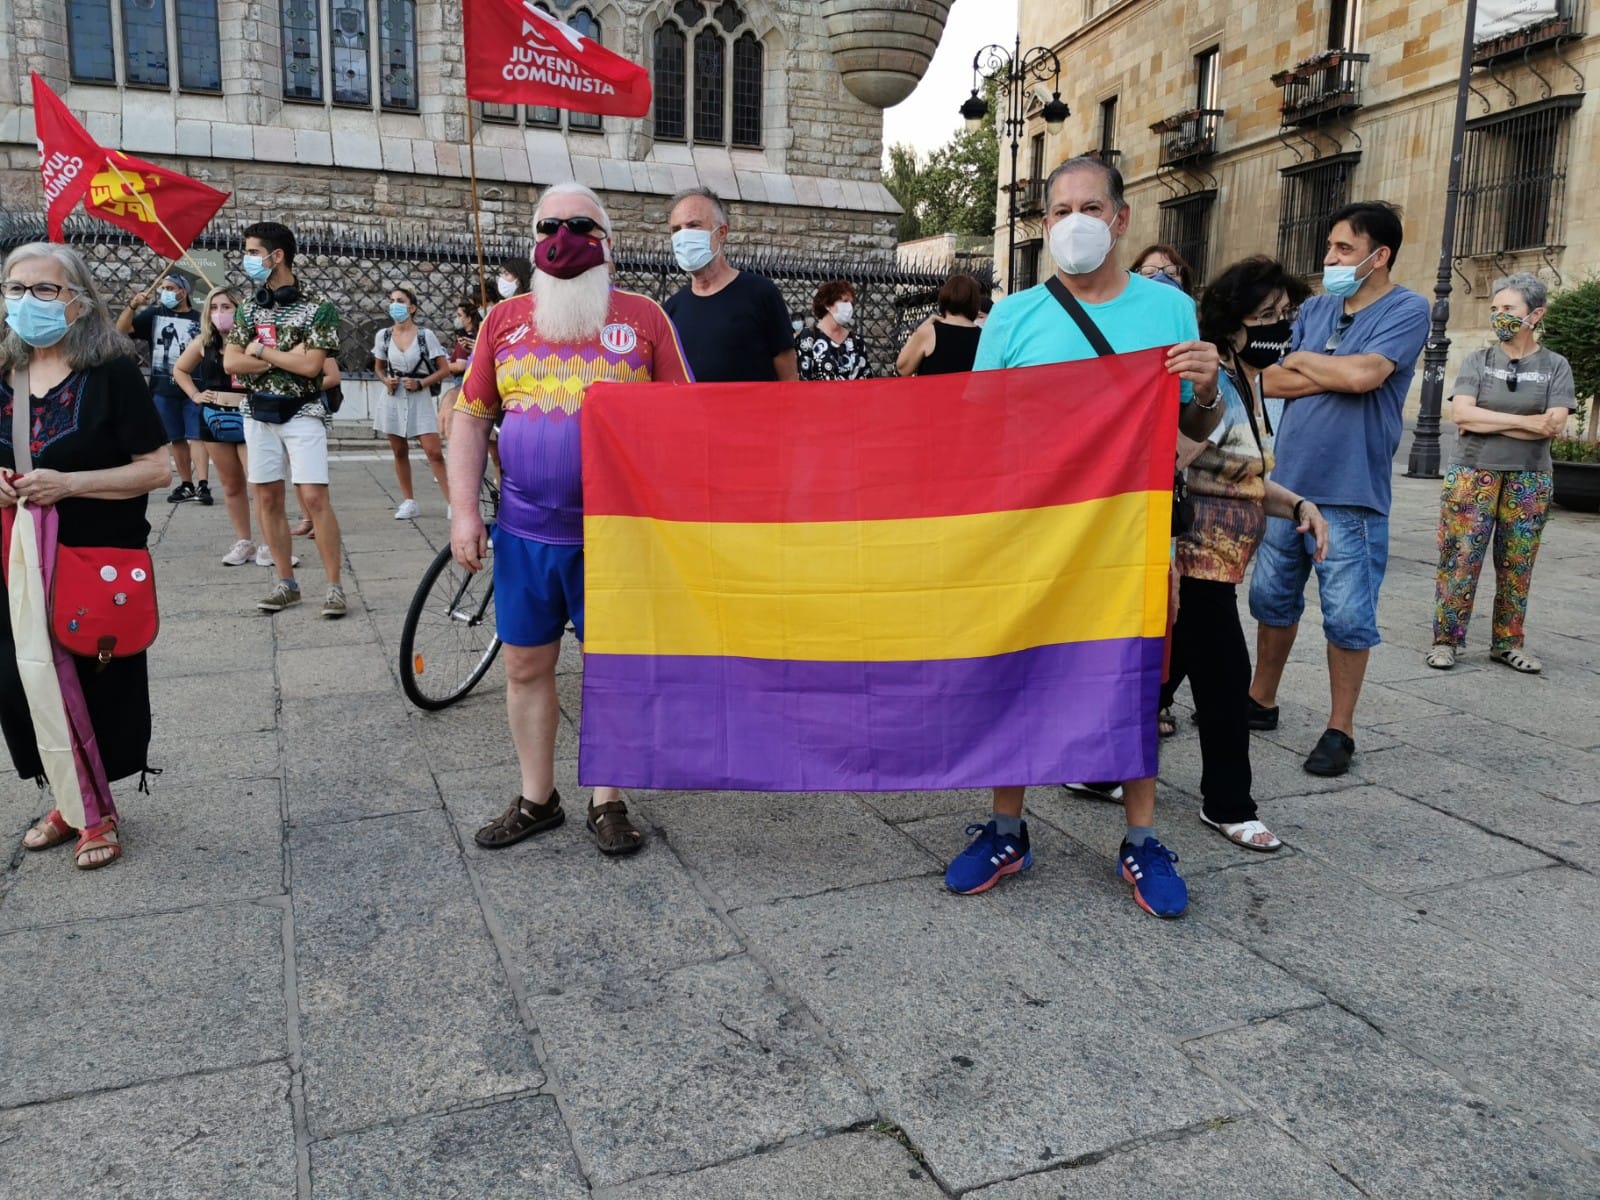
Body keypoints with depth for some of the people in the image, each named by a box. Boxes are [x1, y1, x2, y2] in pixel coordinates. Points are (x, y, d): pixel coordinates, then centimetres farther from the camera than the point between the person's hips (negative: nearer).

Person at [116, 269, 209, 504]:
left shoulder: (199, 319, 3)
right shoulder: (154, 314, 9)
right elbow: (122, 329, 1)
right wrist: (132, 306, -14)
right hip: (163, 389, 3)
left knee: (196, 436, -8)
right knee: (176, 439, 8)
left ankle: (202, 484, -15)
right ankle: (186, 484, 16)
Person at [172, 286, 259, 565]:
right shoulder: (203, 343, 5)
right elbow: (179, 369, 21)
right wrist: (195, 395, 10)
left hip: (248, 417, -5)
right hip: (215, 419, 5)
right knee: (231, 485, 12)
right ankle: (243, 542, 22)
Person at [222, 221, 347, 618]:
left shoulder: (316, 307, -6)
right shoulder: (248, 307, 9)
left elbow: (310, 365, -16)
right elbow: (231, 362, 0)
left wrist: (260, 350, -7)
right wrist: (286, 357, -10)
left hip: (302, 413, -5)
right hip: (258, 413, 5)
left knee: (314, 498, -11)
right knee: (267, 498, 6)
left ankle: (335, 585, -4)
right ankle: (286, 583, 15)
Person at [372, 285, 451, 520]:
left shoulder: (426, 335, -6)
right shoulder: (383, 336, 4)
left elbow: (445, 370, -4)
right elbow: (378, 368, 17)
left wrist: (420, 383, -15)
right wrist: (386, 381, -4)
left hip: (419, 399, -3)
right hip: (393, 399, 3)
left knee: (434, 452, -10)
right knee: (399, 452, 7)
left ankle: (453, 502, -8)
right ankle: (408, 501, 18)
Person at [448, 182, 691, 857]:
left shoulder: (644, 318, -1)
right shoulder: (504, 320, 6)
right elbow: (471, 418, 8)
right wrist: (464, 509, 0)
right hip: (524, 531, 3)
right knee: (526, 666, 10)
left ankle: (607, 802, 23)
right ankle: (536, 799, 27)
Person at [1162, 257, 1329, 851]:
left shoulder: (1249, 384, 13)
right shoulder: (1216, 387, -17)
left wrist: (1298, 504, 8)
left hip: (1214, 564, 9)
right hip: (1195, 563, -9)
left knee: (1164, 670, 15)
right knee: (1226, 677, 0)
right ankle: (1228, 806, 16)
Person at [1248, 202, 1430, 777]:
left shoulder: (1407, 310, -6)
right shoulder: (1315, 308, 10)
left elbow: (1363, 373, -22)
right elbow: (1271, 381, 2)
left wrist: (1300, 361, -6)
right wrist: (1339, 376, -11)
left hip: (1350, 494, -6)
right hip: (1288, 482, 6)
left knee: (1348, 616, 1)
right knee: (1272, 598, 15)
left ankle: (1340, 729, 14)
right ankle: (1261, 701, 30)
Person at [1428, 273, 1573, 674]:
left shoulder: (1555, 366, 3)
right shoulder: (1477, 361, 3)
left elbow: (1555, 425, -10)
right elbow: (1460, 413, -12)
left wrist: (1486, 422, -13)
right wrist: (1525, 421, -14)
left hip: (1529, 481, 1)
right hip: (1473, 475, -1)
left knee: (1517, 566, 7)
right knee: (1460, 559, -3)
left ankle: (1507, 643, 17)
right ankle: (1446, 640, 5)